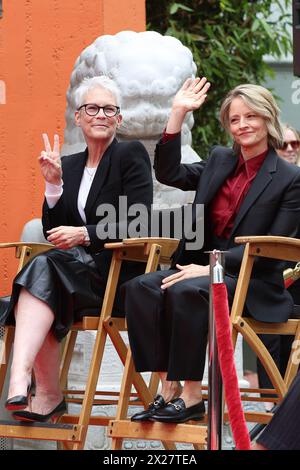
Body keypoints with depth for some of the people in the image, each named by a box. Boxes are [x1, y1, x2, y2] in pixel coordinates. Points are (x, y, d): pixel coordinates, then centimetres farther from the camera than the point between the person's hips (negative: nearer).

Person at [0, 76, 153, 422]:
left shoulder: (131, 156, 2)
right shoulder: (69, 165, 19)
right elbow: (53, 233, 13)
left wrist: (84, 234, -20)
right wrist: (54, 185, -1)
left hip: (120, 273, -5)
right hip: (79, 269, 5)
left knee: (45, 268, -32)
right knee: (44, 267, -30)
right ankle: (48, 394, -30)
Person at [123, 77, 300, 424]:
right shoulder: (220, 160, 16)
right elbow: (169, 173, 7)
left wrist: (211, 266, -18)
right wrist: (178, 114, 0)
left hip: (252, 284, -6)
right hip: (202, 267, 6)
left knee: (186, 291, -35)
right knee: (141, 287, -24)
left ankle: (191, 396, -27)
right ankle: (168, 387, -25)